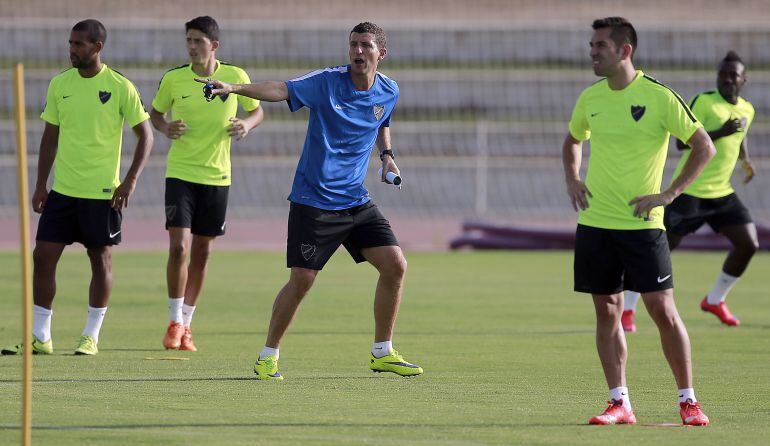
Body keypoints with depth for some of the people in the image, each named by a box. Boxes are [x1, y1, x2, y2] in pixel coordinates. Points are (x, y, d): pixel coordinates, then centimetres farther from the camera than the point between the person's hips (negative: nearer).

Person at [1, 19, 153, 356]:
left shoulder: (120, 87, -7)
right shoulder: (60, 84, 6)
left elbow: (145, 135, -2)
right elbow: (50, 137, 13)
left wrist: (130, 180, -11)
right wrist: (40, 185, 8)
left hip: (103, 192, -4)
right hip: (63, 189, 4)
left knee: (101, 260, 3)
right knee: (43, 255, -1)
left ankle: (91, 337, 13)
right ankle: (40, 337, 5)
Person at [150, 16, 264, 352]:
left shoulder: (235, 77, -5)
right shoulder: (173, 79, -5)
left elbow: (257, 110, 9)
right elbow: (155, 113, 11)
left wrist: (246, 125, -13)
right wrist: (165, 129, -11)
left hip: (217, 176, 1)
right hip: (180, 173, -1)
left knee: (202, 252, 7)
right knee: (179, 247, -13)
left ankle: (185, 324, 20)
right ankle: (174, 322, 1)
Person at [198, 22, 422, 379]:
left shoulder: (389, 92, 4)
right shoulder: (327, 82, -13)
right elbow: (282, 90, -27)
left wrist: (387, 155, 8)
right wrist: (233, 88, -43)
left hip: (356, 201, 5)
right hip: (313, 200, -5)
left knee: (395, 265, -2)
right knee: (301, 279, -9)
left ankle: (382, 353, 13)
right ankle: (268, 356, 8)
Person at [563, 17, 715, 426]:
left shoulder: (658, 97, -9)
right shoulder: (590, 98, 7)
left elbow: (704, 147, -6)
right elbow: (573, 141, 27)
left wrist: (669, 194, -11)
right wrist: (572, 179, 9)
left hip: (642, 223, -5)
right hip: (594, 222, 5)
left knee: (662, 309, -6)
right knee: (606, 312, 4)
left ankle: (688, 401, 3)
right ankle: (619, 403, 10)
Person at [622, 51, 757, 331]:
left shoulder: (747, 110, 9)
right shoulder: (704, 102, -12)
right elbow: (682, 142, -19)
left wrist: (746, 161, 13)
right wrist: (722, 132, -27)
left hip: (722, 193, 7)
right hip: (690, 190, -7)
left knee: (749, 244, -1)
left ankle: (715, 300, 19)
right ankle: (627, 309, 2)